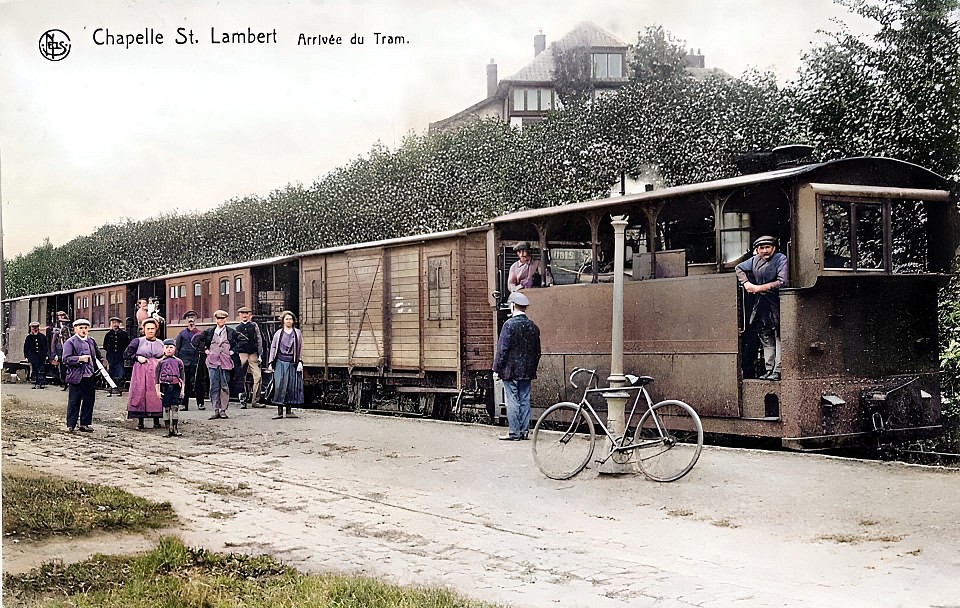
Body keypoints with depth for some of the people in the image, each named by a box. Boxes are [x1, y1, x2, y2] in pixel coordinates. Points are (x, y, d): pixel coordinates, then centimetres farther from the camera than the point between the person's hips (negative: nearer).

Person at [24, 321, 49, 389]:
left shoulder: (43, 337, 9)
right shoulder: (29, 337, 5)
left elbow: (46, 347, 13)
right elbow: (26, 348, 7)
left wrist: (47, 355, 7)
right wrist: (26, 356, 1)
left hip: (41, 357, 1)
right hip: (33, 357, -1)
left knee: (42, 371, -1)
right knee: (34, 370, -4)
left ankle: (42, 383, 3)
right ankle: (35, 384, 0)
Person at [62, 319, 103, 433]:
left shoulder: (91, 341, 15)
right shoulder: (70, 342, -3)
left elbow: (98, 356, 26)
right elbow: (66, 359, -11)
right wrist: (80, 358, -20)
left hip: (90, 377, 5)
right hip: (77, 377, -5)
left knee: (89, 401, 7)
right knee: (74, 402, 0)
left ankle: (85, 424, 16)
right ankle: (71, 425, 8)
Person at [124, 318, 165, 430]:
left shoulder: (161, 343, 13)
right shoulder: (137, 341, 5)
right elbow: (126, 354, 5)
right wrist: (137, 358, -9)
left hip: (157, 373, 2)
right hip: (141, 372, -2)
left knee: (156, 395, -3)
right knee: (140, 395, -5)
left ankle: (156, 420, 5)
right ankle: (140, 422, 0)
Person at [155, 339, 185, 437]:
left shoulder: (178, 362, 8)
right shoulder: (161, 362, 5)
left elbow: (182, 376, 10)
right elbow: (157, 377, 5)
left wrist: (182, 389, 4)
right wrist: (158, 390, -1)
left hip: (176, 386, 0)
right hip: (165, 387, 0)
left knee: (175, 407, -2)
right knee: (166, 408, 2)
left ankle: (175, 428, 4)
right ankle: (168, 429, 8)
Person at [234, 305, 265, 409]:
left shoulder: (254, 326, 9)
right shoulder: (237, 327, 10)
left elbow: (259, 340, 7)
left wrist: (260, 355, 0)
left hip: (253, 354, -1)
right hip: (242, 354, 1)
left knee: (257, 376, -9)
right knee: (241, 378, 1)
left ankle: (255, 401, -5)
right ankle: (242, 401, 7)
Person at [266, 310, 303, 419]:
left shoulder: (297, 333, 10)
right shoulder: (278, 333, 9)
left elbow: (300, 349, 9)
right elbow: (273, 347, 9)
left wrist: (300, 362, -1)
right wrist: (270, 363, 3)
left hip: (292, 363, 1)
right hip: (280, 362, -1)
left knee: (291, 386, 0)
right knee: (279, 386, -7)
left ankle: (289, 411, 8)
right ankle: (279, 411, -4)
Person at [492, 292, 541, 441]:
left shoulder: (510, 324, -12)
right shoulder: (533, 326, 7)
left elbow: (502, 349, -13)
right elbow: (537, 351, 13)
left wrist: (497, 368, -7)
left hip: (511, 370, -6)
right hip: (527, 372, 6)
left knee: (512, 401, -2)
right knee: (525, 400, 9)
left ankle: (514, 432, -2)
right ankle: (524, 431, 12)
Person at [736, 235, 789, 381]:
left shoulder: (781, 259, -5)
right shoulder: (755, 260, 12)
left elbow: (782, 282, -15)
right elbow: (739, 268, 26)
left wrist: (759, 288, -10)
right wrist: (746, 283, 7)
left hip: (776, 306, -6)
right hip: (761, 307, 6)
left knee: (779, 338, -8)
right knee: (766, 339, 8)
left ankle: (777, 371, -11)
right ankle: (769, 371, 12)